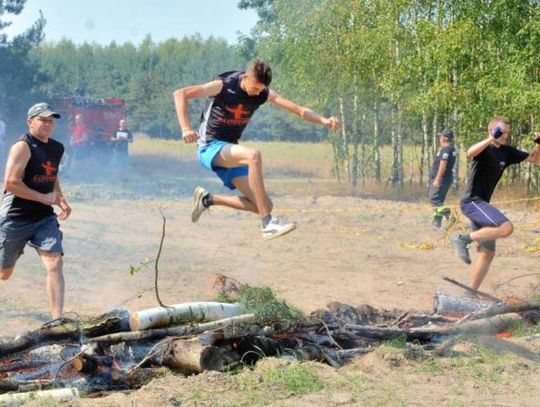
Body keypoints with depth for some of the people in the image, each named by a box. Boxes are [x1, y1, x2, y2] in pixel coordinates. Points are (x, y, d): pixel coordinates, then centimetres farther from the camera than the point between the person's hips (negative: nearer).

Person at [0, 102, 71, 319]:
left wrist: (61, 200, 8)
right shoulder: (23, 146, -14)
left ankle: (57, 320, -14)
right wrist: (44, 198, -17)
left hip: (45, 217, 5)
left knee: (55, 264, -14)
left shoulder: (57, 148, 8)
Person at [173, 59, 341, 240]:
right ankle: (268, 224, -36)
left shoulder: (264, 94, -2)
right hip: (210, 148, -7)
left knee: (263, 206, -2)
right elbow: (180, 94, -19)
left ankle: (207, 199, 16)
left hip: (229, 153, 7)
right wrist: (186, 128, -30)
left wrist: (324, 120, -23)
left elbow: (299, 110, -6)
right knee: (253, 155, -37)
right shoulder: (223, 86, -16)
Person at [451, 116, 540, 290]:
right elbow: (470, 153, -35)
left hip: (481, 204, 8)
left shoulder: (507, 152, 10)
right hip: (471, 201, -8)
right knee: (506, 228, -27)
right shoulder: (484, 148, -11)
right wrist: (491, 138, -40)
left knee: (488, 253, 8)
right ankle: (463, 239, -16)